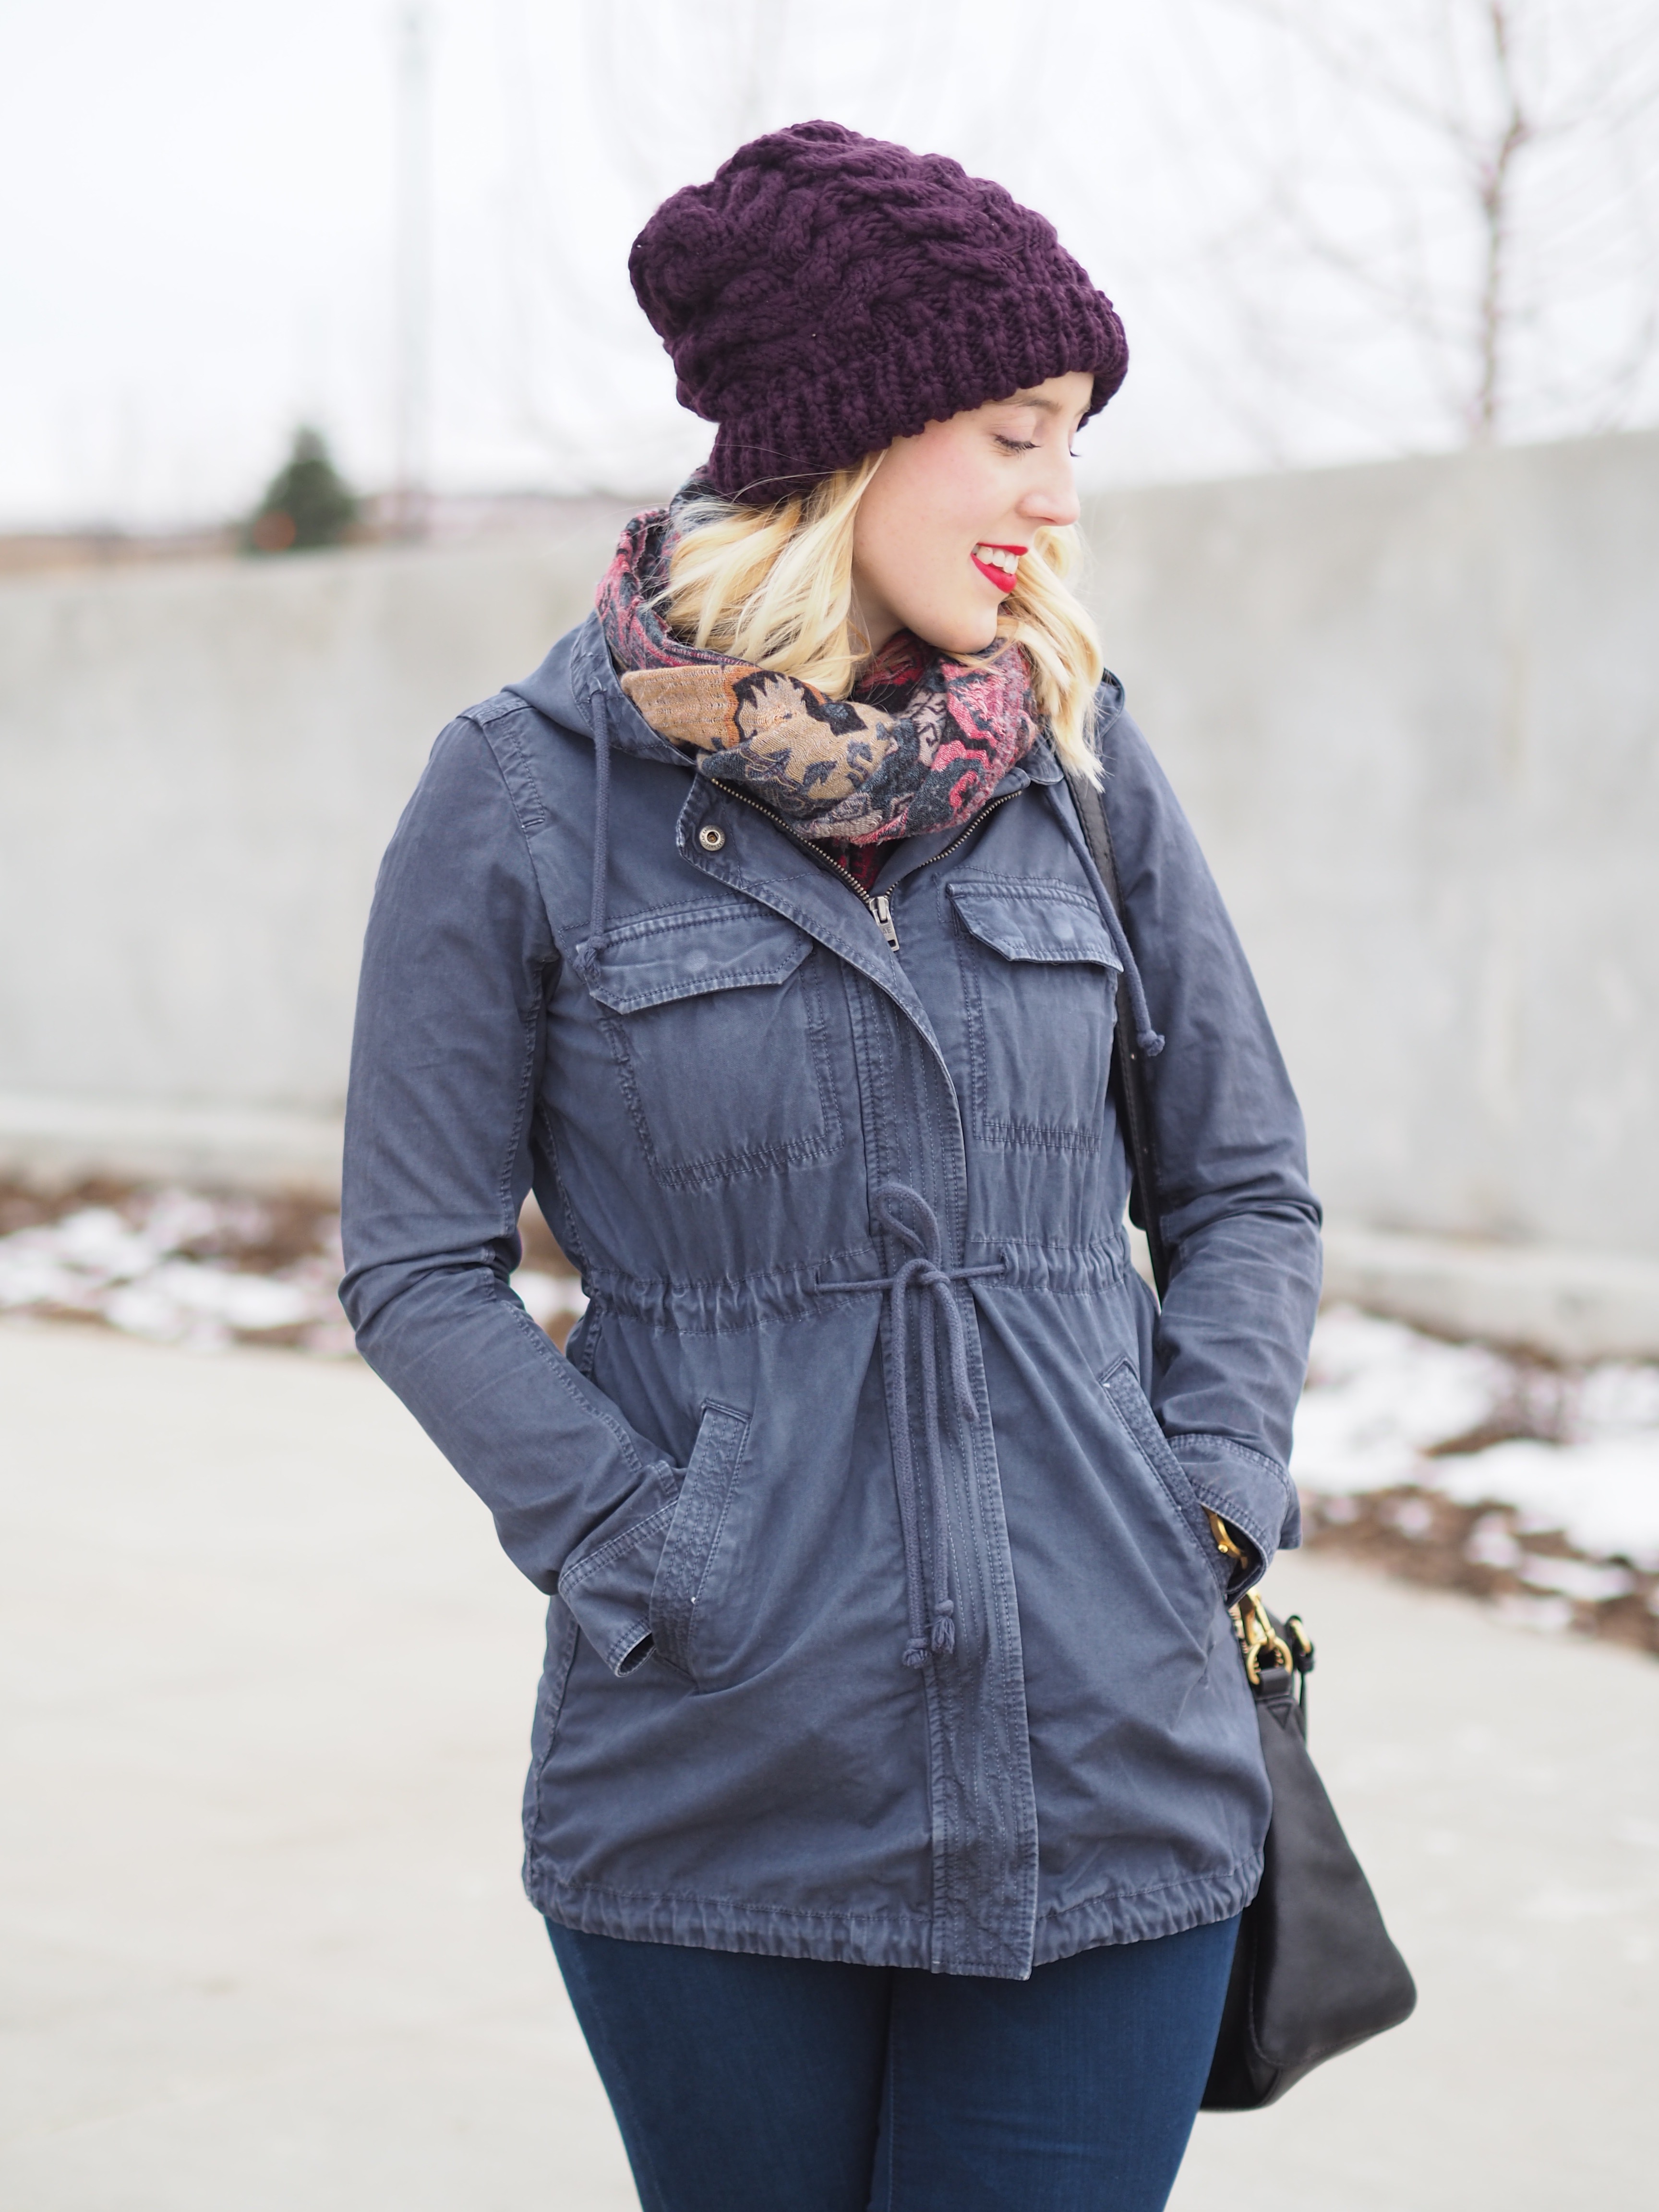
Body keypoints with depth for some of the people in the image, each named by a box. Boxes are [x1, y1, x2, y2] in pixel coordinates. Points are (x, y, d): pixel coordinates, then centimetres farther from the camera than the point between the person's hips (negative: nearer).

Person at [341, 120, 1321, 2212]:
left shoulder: (1078, 757, 5)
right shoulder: (530, 791, -4)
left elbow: (1251, 1185, 13)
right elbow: (418, 1267, -1)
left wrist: (1207, 1500, -1)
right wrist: (653, 1567, -11)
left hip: (1112, 1775, 2)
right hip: (714, 1790, -2)